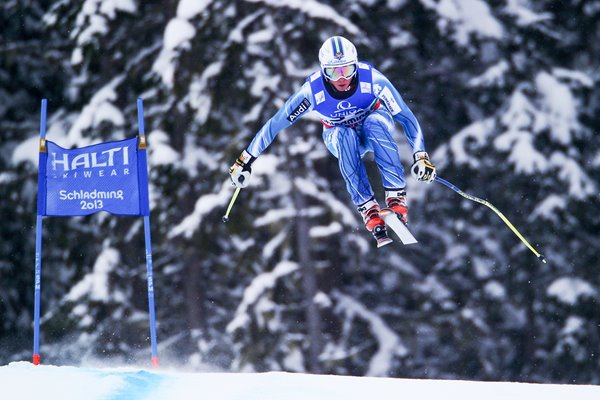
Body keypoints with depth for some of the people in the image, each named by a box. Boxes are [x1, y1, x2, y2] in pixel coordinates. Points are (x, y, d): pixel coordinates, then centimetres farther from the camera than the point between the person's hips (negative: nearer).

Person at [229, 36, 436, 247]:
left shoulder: (372, 80, -29)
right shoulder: (313, 91, -28)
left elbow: (406, 117, -23)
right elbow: (276, 123, -19)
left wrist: (420, 156, -32)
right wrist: (246, 160, -17)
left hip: (376, 131, 0)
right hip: (340, 140, 0)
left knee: (374, 122, -36)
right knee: (345, 135, -36)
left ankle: (396, 195, -38)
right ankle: (367, 207, -37)